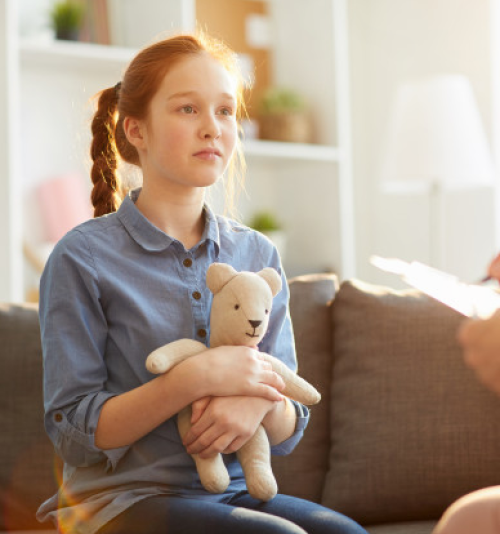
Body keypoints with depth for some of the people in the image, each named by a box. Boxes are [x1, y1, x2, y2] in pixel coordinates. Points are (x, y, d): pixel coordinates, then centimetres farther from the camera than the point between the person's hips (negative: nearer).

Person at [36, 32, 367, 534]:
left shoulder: (258, 255, 9)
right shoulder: (82, 258, -5)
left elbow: (288, 433, 10)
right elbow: (73, 435, -9)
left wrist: (260, 402, -14)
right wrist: (195, 379, -20)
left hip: (234, 492, 5)